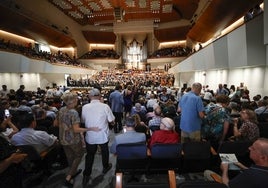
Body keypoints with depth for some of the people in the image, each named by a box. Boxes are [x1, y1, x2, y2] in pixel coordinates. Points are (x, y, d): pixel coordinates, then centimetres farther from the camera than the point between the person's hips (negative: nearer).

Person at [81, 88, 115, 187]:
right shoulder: (105, 106, -18)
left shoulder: (85, 107, -12)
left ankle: (86, 175, 24)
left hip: (90, 136, 1)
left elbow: (83, 121, 0)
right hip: (103, 136, -1)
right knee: (104, 152, 24)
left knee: (90, 155, 18)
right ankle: (105, 167, 45)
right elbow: (111, 120, -11)